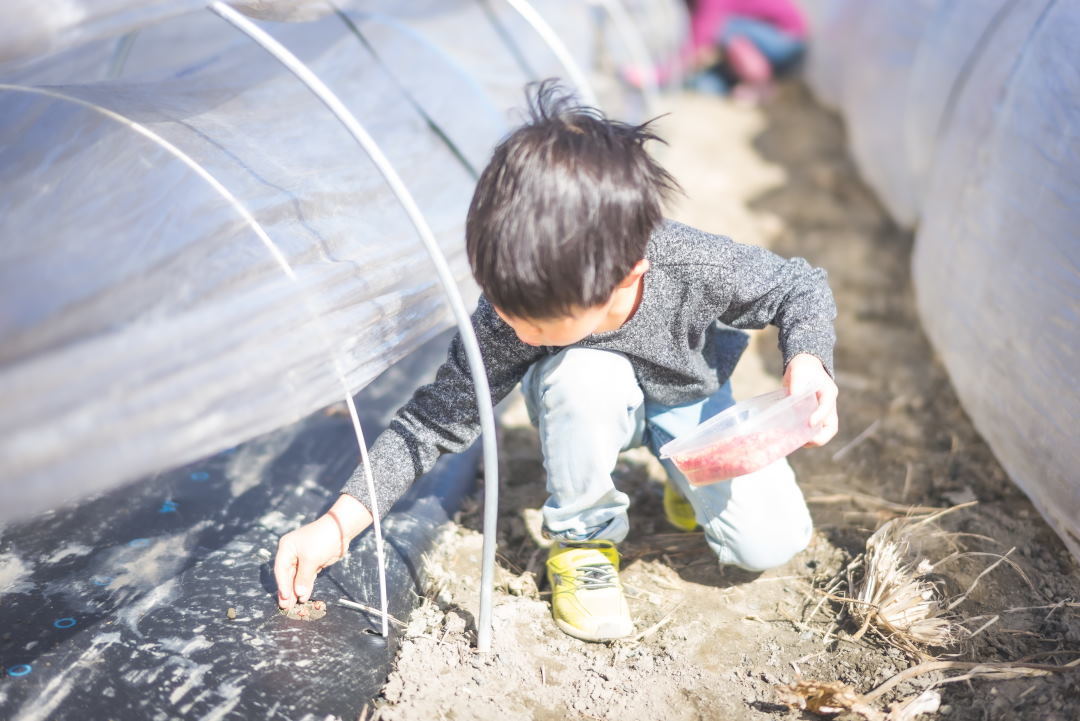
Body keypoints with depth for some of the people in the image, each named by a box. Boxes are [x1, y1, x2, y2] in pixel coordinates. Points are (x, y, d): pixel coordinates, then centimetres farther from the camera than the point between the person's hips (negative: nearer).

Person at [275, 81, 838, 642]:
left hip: (691, 401, 1)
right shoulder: (506, 319, -34)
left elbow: (801, 288, -16)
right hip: (594, 407, 0)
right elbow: (436, 421, -23)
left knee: (769, 544, -18)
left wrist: (807, 360, -36)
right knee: (582, 375, -39)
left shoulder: (700, 269, -37)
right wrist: (337, 524, -30)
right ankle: (581, 537, -11)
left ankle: (689, 479, 17)